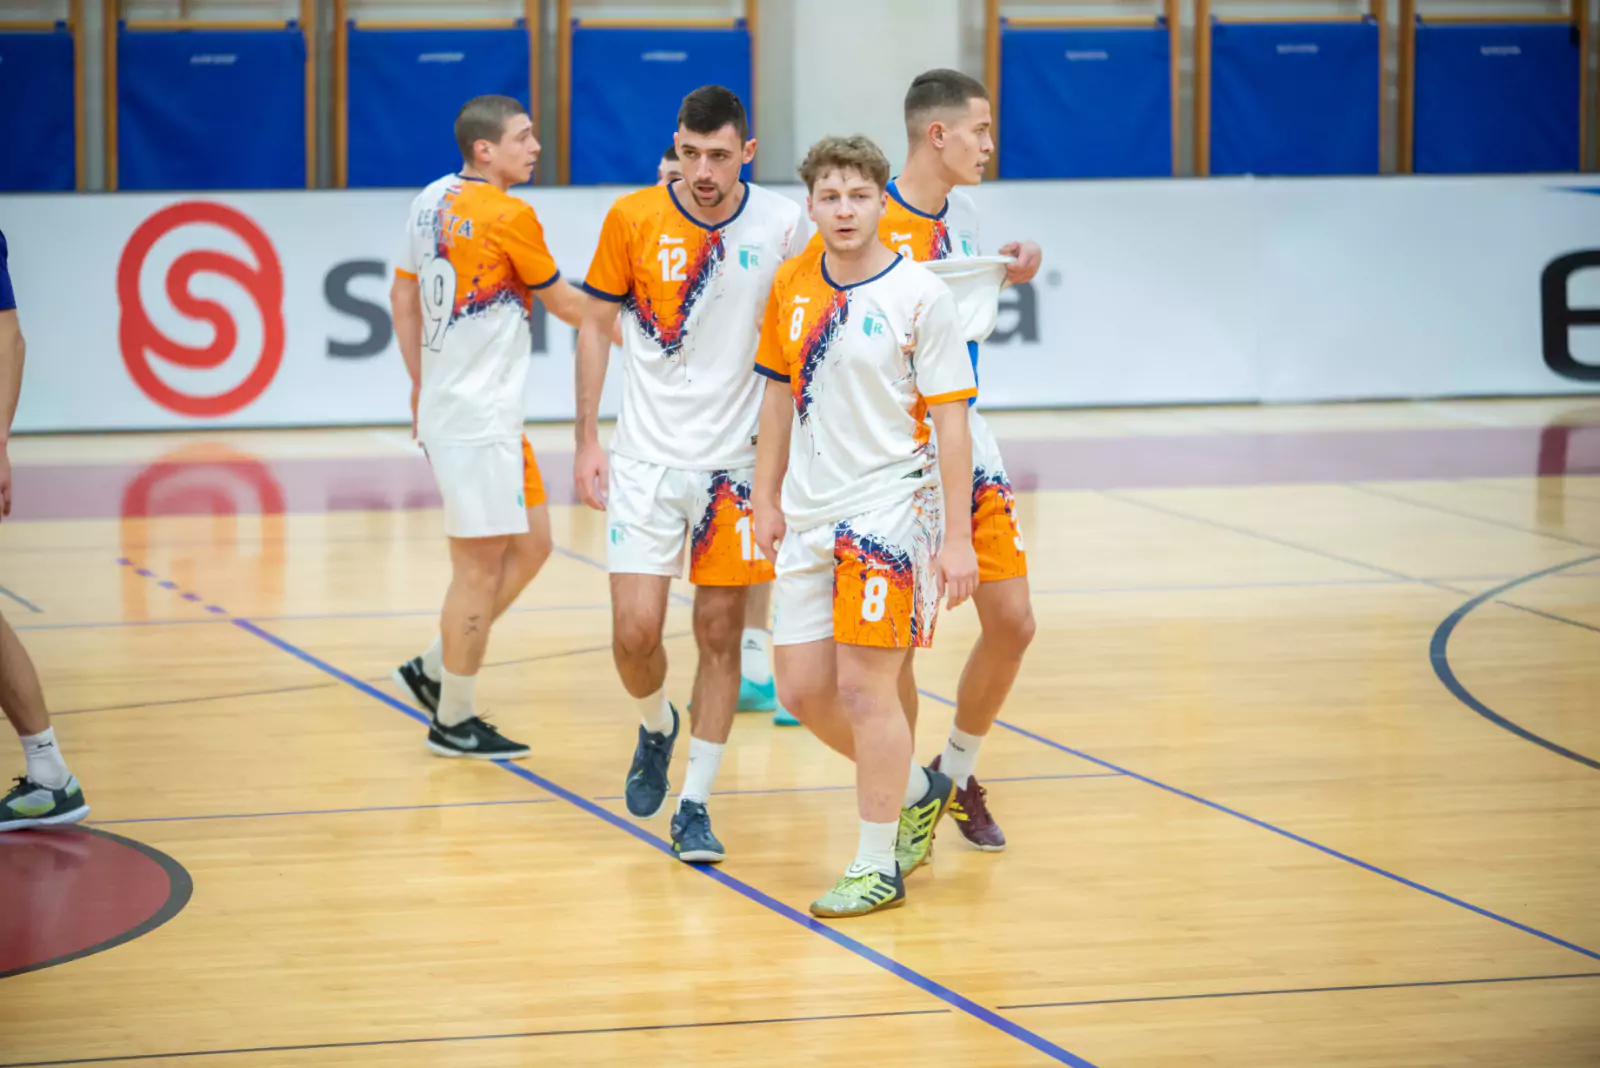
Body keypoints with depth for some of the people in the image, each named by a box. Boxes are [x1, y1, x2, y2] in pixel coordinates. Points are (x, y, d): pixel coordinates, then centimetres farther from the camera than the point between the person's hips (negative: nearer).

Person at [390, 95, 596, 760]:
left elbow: (403, 296, 18)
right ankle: (454, 722, 7)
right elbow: (564, 304, -4)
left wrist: (421, 383, 25)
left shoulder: (431, 202, 9)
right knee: (481, 567, -1)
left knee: (530, 546, 15)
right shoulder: (507, 216, -16)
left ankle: (432, 670, 20)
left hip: (445, 403, 9)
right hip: (478, 422, -9)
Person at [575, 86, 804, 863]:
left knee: (720, 632, 2)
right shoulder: (633, 218, -6)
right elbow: (596, 323, 5)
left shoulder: (782, 225, -5)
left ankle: (695, 806, 12)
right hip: (647, 459, 0)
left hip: (738, 463, 0)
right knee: (636, 633, -7)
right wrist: (587, 439, 1)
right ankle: (656, 728, 27)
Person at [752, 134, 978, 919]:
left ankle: (878, 867, 4)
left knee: (863, 688, -7)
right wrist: (767, 496, 15)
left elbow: (951, 420, -9)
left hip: (889, 509, -6)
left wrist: (957, 536, -11)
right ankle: (915, 791, 31)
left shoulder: (920, 296, -10)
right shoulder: (792, 286, 6)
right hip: (810, 515, 6)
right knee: (802, 690, 7)